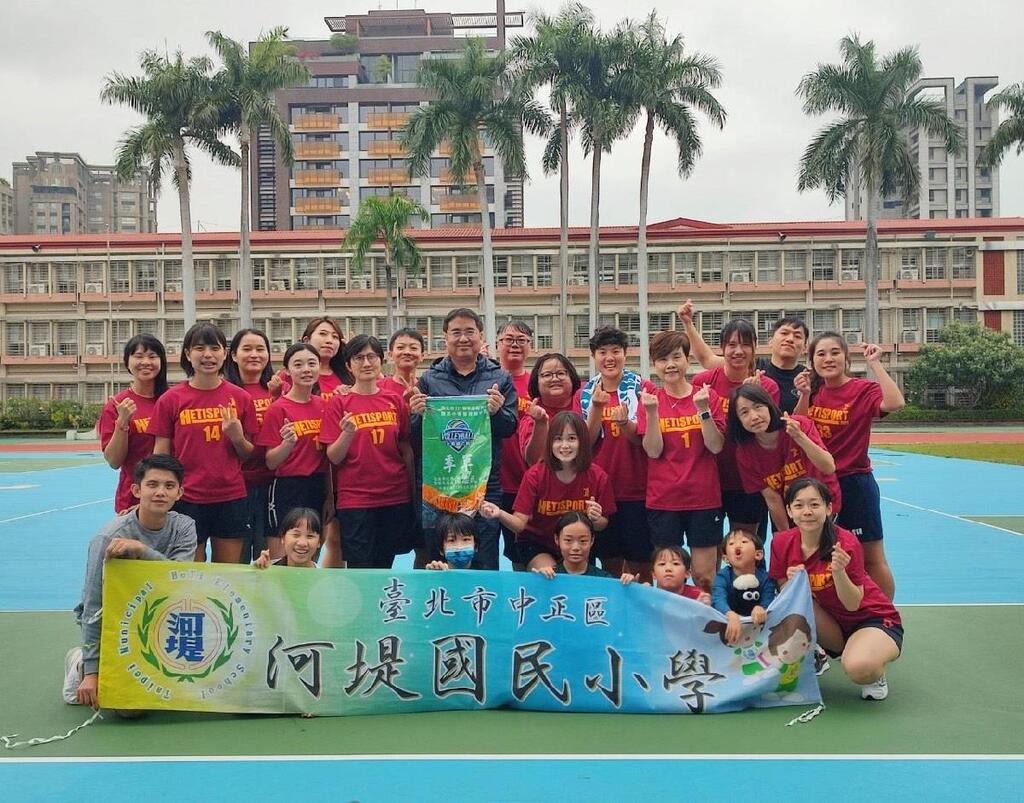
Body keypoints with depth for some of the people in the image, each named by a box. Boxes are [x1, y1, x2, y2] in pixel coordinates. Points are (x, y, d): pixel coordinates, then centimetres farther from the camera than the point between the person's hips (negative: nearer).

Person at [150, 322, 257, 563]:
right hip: (187, 500, -1)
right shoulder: (170, 400, -1)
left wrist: (237, 437, -11)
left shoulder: (240, 398, 3)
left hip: (231, 499, 1)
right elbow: (160, 457, 3)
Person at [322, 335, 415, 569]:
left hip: (396, 497, 3)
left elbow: (407, 449, 12)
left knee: (384, 565, 10)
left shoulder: (395, 401, 6)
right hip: (354, 499, -3)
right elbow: (333, 457, -4)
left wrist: (414, 490, 8)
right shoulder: (339, 403, -1)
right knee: (359, 568, 0)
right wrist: (347, 434, -21)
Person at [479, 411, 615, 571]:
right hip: (537, 544, -2)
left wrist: (595, 520, -24)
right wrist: (500, 514, -41)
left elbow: (602, 525, -1)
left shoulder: (597, 476, -14)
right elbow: (520, 523, -21)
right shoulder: (535, 475, -17)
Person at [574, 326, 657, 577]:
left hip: (637, 490, -2)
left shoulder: (642, 388, -3)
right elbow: (585, 442, -3)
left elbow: (643, 440, -7)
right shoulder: (584, 394, 5)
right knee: (610, 562, 11)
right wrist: (596, 406, -17)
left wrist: (624, 422, -27)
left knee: (641, 562, 5)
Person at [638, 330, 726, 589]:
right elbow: (653, 451, -7)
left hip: (703, 497, 0)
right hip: (663, 500, 0)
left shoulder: (707, 396, 1)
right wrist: (651, 412, -18)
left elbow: (716, 446, -7)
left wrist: (703, 409, -18)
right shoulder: (650, 400, 2)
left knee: (705, 577, 3)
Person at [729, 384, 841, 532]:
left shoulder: (800, 425, -22)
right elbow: (772, 499, -12)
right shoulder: (744, 453, -16)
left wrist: (799, 437, -42)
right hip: (787, 513, 2)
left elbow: (829, 468, -31)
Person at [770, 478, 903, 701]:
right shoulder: (781, 543, -12)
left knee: (859, 668, -37)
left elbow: (853, 604, -21)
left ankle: (876, 674, 2)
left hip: (874, 620, -4)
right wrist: (792, 583, -27)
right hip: (832, 626, 4)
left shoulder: (846, 544, -24)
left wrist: (838, 572, -39)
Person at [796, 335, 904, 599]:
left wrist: (874, 363, -25)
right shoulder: (815, 392, 5)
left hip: (854, 485, -5)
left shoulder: (863, 390, -11)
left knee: (872, 559, 5)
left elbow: (894, 403, -31)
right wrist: (804, 395, -10)